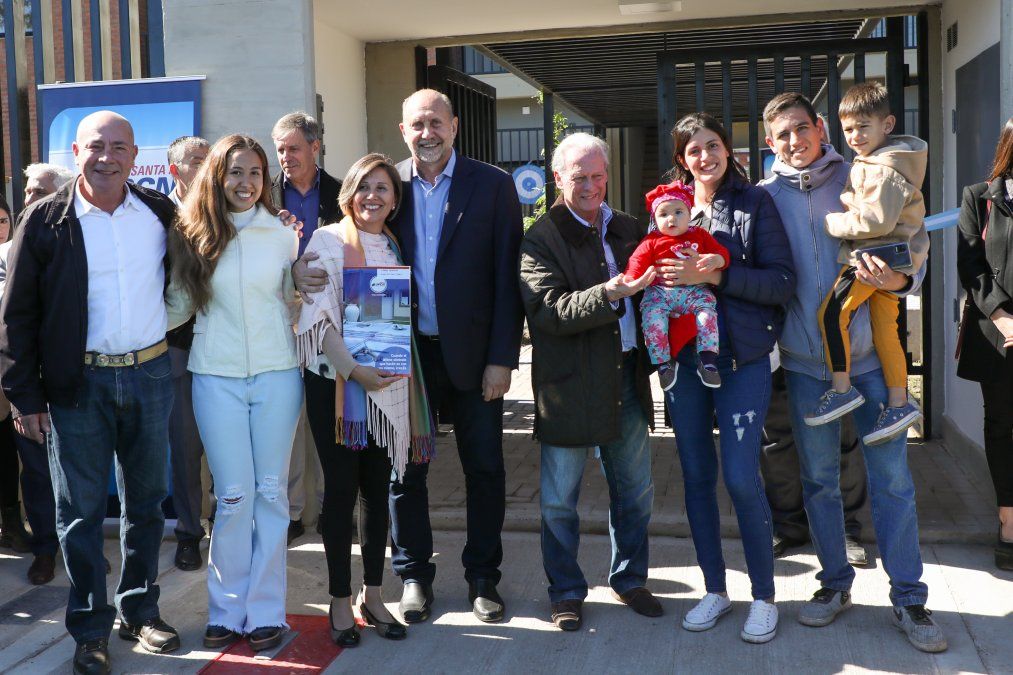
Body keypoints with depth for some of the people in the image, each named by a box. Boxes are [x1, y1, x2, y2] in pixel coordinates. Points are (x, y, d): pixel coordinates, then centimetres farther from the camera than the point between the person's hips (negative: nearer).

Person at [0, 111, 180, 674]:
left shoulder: (161, 212, 2)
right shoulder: (46, 220, -4)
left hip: (151, 374, 3)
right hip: (78, 382, -2)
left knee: (146, 501, 12)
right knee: (81, 509, 4)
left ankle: (140, 611, 27)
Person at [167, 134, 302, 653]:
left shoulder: (282, 235, 3)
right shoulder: (193, 237, 3)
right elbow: (179, 306, 8)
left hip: (276, 374, 0)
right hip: (216, 377, 0)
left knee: (270, 492, 5)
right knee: (233, 497, 0)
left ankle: (265, 611, 15)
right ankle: (227, 610, 15)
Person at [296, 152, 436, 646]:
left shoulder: (397, 248, 11)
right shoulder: (327, 241, -3)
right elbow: (317, 316, -10)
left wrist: (399, 372, -2)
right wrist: (355, 370, -17)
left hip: (388, 383, 4)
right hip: (335, 379, -4)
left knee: (377, 487, 9)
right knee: (341, 488, 2)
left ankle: (372, 594, 20)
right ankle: (340, 600, 14)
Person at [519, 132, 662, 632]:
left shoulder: (629, 230, 11)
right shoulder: (540, 239, -6)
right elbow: (549, 310, -18)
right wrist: (608, 294, -29)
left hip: (627, 379, 5)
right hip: (569, 385, -5)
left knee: (635, 490, 15)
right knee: (559, 500, 5)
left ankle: (629, 579, 33)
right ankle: (566, 592, 22)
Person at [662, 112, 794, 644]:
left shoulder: (755, 203, -1)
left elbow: (782, 281, -9)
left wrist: (715, 275, -19)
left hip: (741, 359, -4)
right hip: (683, 357, 4)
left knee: (741, 477, -8)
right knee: (696, 476, 9)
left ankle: (764, 596, 11)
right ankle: (715, 590, 24)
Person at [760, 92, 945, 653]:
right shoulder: (767, 197, 3)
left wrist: (898, 280, -20)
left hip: (868, 352, -1)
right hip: (804, 359, 1)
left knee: (892, 477, 1)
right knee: (818, 479, 11)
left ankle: (908, 597, 14)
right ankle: (835, 583, 28)